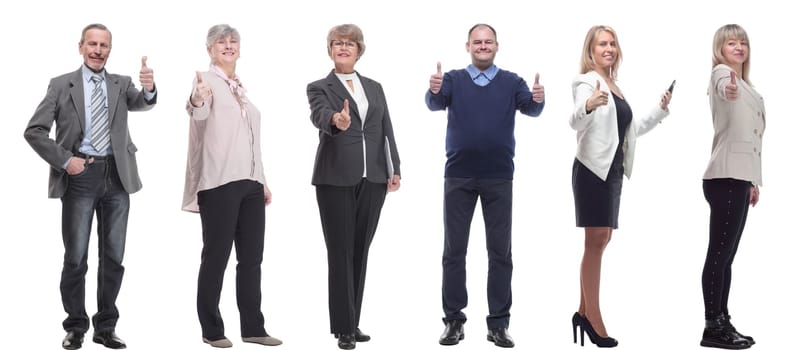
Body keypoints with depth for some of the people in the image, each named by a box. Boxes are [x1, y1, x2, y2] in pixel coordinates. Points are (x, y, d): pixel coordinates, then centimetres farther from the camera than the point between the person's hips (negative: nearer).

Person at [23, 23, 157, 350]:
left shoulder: (122, 84, 8)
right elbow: (34, 131, 0)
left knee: (113, 257, 8)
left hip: (116, 176, 2)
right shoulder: (61, 85, 2)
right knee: (76, 258, 2)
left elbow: (142, 103, -13)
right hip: (79, 176, -2)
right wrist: (64, 160, -11)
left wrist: (149, 88, -36)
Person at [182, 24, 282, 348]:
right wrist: (196, 101, -53)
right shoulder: (206, 79, -6)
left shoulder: (240, 87, 17)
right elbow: (198, 112, -29)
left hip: (250, 183, 8)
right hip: (219, 182, -7)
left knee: (251, 257, 10)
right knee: (216, 257, -1)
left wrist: (263, 181, 19)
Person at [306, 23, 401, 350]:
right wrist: (337, 120, -43)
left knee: (360, 252, 8)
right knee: (340, 253, -2)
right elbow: (319, 115, -20)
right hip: (336, 179, -4)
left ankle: (353, 323, 17)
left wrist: (394, 169, 1)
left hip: (372, 179, 4)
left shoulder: (374, 87, 16)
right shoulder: (319, 87, 2)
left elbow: (386, 130, 12)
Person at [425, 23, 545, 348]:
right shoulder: (453, 79, 2)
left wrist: (538, 99, -35)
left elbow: (529, 107, -12)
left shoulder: (511, 82, 3)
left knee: (500, 251, 3)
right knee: (454, 249, 4)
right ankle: (453, 320, 12)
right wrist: (433, 90, -38)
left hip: (498, 178, 0)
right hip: (458, 176, 0)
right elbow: (435, 103, -15)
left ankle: (498, 323, 10)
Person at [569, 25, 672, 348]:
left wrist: (660, 110, 16)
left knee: (602, 240, 12)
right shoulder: (588, 81, -9)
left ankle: (584, 312, 20)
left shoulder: (616, 88, 17)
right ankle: (593, 320, -8)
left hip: (613, 171, 9)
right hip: (592, 169, -9)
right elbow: (575, 122, -26)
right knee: (595, 242, -10)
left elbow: (633, 129, 28)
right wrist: (589, 105, -47)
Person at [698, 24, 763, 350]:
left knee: (726, 255, 10)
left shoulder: (745, 86, 24)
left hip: (739, 178, 9)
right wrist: (729, 88, -58)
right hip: (725, 177, -9)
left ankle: (722, 323, 14)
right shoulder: (721, 73, -6)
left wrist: (753, 180, 26)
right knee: (719, 253, -9)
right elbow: (724, 85, -33)